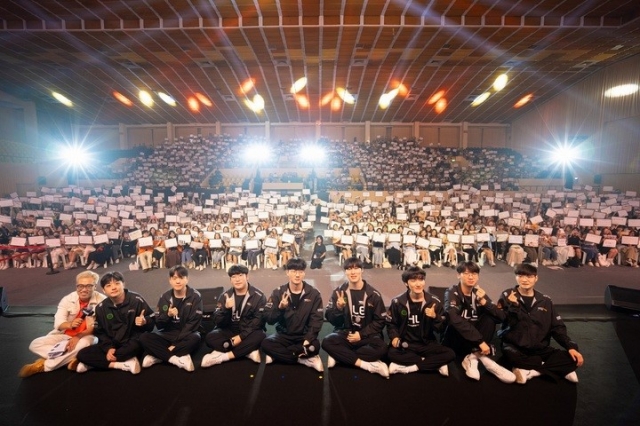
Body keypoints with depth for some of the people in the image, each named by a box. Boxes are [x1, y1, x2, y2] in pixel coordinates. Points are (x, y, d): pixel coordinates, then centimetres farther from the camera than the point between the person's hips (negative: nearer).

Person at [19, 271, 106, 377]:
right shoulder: (67, 299, -4)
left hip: (87, 336, -4)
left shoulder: (102, 301, -15)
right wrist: (70, 324, -34)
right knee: (35, 344, -15)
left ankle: (43, 365, -20)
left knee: (83, 344, -38)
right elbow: (58, 324, -11)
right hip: (64, 335, 5)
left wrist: (79, 336, -27)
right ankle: (72, 359, -22)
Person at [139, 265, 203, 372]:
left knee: (195, 339, -35)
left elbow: (193, 324, -12)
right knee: (144, 338, -20)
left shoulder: (195, 296, -9)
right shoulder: (165, 297, 1)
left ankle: (159, 356, -23)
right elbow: (158, 325, 0)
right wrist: (168, 315, -21)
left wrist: (176, 343, -18)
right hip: (168, 335, 4)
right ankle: (176, 359, -28)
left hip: (186, 335, -3)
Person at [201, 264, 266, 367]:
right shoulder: (225, 296, 1)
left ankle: (223, 356, -27)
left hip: (248, 333, -2)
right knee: (210, 337, -24)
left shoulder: (258, 296, -6)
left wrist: (241, 336, -23)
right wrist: (226, 308, -25)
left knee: (260, 336, -33)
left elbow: (258, 321, -12)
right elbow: (217, 322, -6)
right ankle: (249, 352, -26)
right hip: (230, 331, 2)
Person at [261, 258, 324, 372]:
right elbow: (269, 320, -7)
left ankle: (277, 355, -17)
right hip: (284, 335, 2)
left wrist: (308, 339, -21)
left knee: (315, 346, -33)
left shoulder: (313, 293, -5)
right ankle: (304, 359, -19)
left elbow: (316, 320, -7)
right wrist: (280, 308, -26)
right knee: (266, 344, -27)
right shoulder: (278, 292, -3)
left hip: (304, 336, -1)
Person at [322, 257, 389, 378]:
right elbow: (331, 320, 0)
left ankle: (340, 356, -20)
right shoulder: (339, 292, 0)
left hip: (366, 335, 0)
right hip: (345, 334, 1)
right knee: (327, 342, -29)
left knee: (381, 348, -31)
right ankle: (366, 364, -25)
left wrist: (361, 334, -10)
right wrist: (339, 308, -21)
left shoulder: (373, 294, -2)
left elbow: (380, 321, 1)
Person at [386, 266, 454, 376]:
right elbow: (391, 324, 6)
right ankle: (435, 363, -18)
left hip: (427, 344, 1)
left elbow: (441, 329, 1)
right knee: (392, 354, -32)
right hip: (405, 344, -1)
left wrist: (435, 317, -19)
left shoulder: (434, 302, -2)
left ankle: (409, 367, -20)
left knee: (450, 354, -23)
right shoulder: (398, 302, -4)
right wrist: (394, 336, -12)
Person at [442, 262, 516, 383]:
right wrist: (480, 341, -33)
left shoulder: (479, 293, 1)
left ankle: (473, 357, -23)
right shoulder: (452, 293, -14)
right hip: (453, 339, -5)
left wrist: (484, 301, -25)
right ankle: (481, 356, -20)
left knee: (490, 317, -17)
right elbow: (455, 320, -31)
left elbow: (501, 317, -10)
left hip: (474, 340, 5)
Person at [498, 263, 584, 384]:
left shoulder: (545, 301, 9)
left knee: (571, 358, -18)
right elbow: (507, 322, -9)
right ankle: (552, 368, -16)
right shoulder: (507, 296, -1)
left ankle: (529, 371, -19)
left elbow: (558, 328, 9)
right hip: (515, 347, -4)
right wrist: (513, 305, -23)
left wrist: (571, 346, -5)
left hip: (540, 349, 4)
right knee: (510, 354, -38)